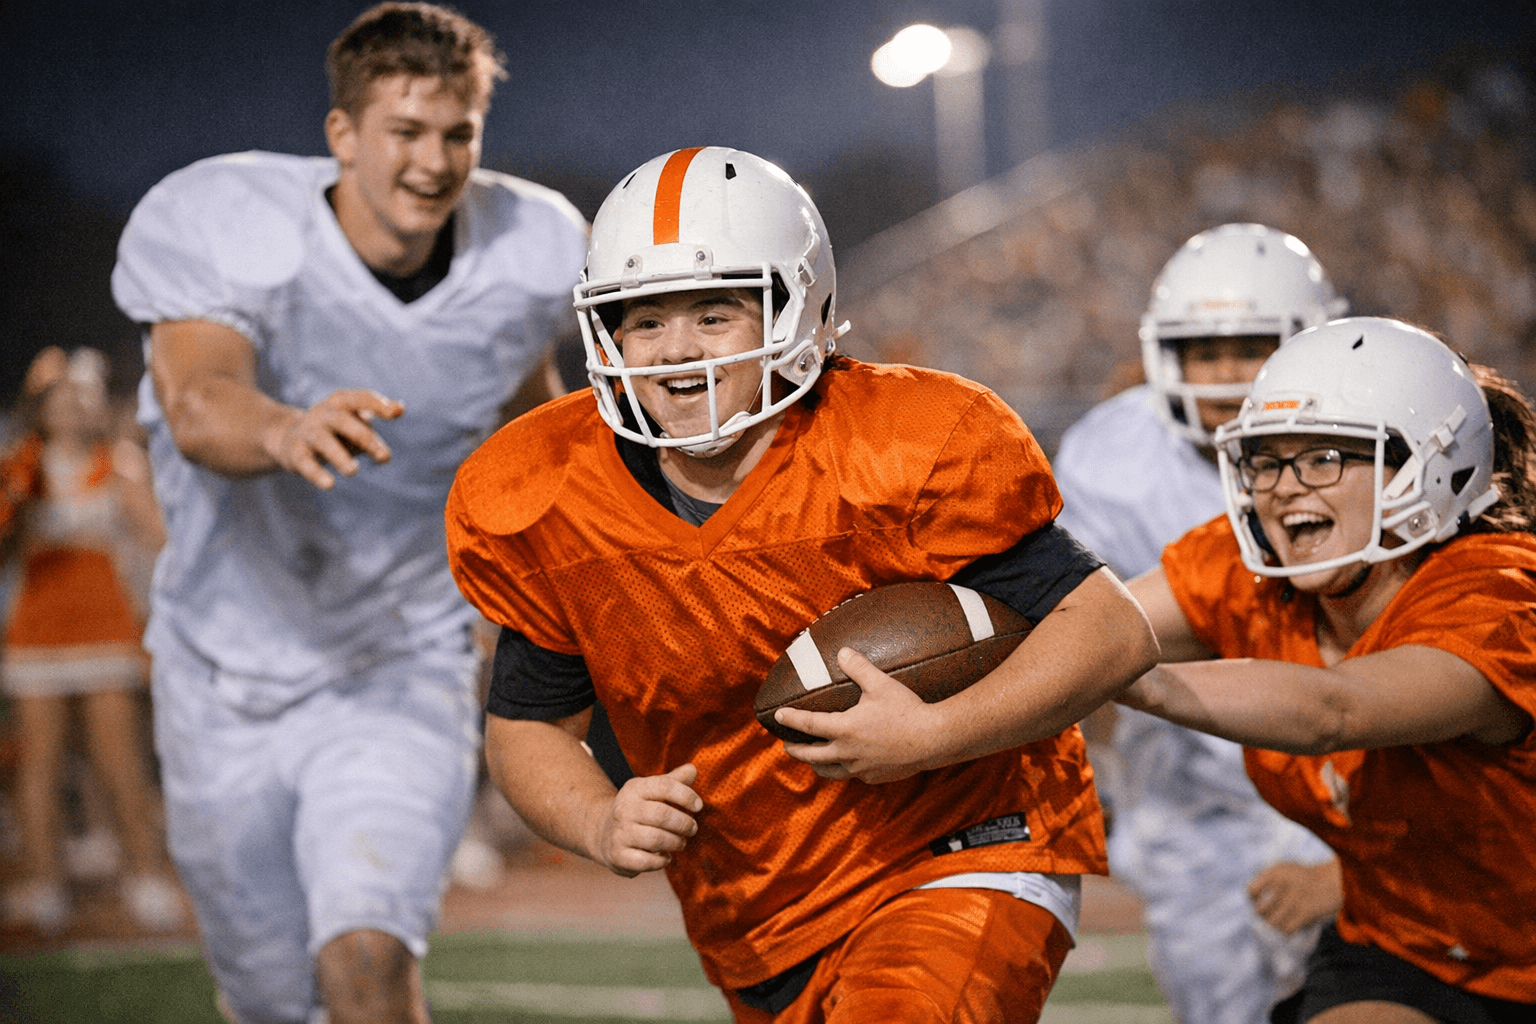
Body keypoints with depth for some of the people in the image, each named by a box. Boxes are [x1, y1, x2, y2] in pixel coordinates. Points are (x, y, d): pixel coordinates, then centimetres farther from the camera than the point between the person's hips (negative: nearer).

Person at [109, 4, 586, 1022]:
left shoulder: (537, 256, -11)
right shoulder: (219, 229, -18)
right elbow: (198, 407, -37)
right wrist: (288, 431, -60)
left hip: (399, 678, -1)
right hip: (228, 679, 1)